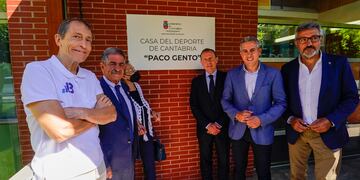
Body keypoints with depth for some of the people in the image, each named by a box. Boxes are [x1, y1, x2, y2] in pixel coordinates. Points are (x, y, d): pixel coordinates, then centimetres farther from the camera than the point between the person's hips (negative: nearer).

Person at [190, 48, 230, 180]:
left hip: (223, 127, -1)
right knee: (205, 160, 13)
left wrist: (219, 124, -10)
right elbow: (194, 106, -1)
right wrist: (207, 125, -10)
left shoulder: (226, 77, -2)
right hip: (204, 128, 1)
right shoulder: (196, 81, 3)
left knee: (224, 160, 11)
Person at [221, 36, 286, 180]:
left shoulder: (273, 74, -6)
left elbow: (281, 103, -6)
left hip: (262, 131, -1)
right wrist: (236, 114, -16)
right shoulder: (232, 74, -1)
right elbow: (225, 100, 3)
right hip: (238, 130, 2)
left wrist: (261, 119, -18)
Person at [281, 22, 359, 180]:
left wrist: (331, 121, -16)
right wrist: (290, 119, -10)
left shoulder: (339, 63, -4)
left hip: (328, 134, -1)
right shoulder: (288, 68, 0)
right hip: (296, 133, 2)